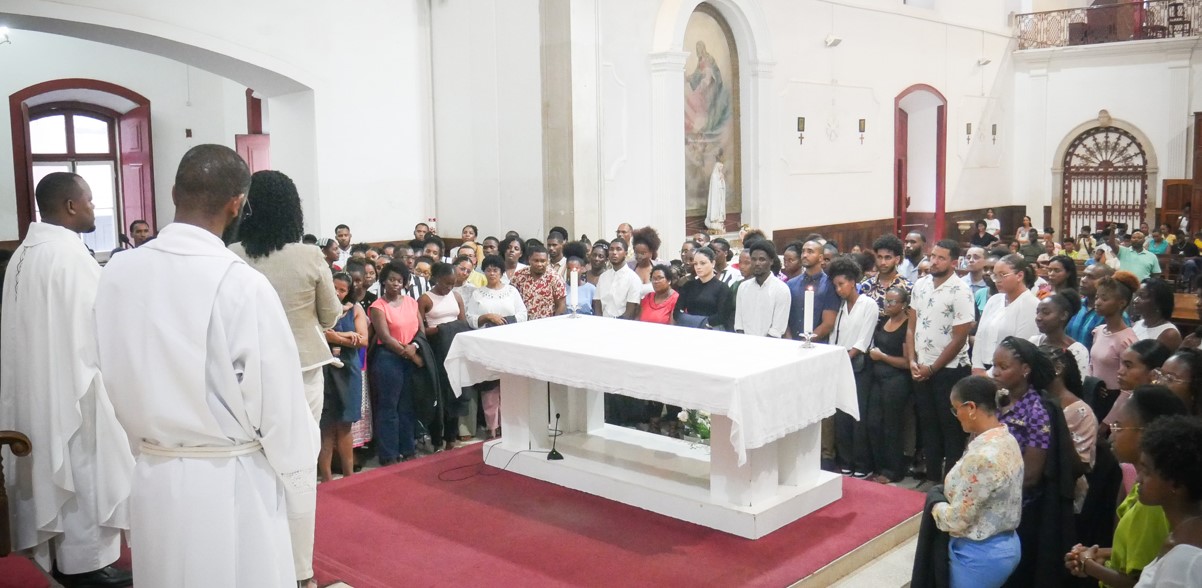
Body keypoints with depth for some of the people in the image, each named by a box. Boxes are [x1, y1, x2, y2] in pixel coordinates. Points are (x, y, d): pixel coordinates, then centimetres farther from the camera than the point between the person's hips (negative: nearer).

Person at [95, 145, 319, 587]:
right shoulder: (242, 283, -19)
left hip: (153, 474, 5)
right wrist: (299, 487, -3)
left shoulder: (117, 272, -4)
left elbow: (115, 378, 5)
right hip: (233, 480, -5)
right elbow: (278, 404, -16)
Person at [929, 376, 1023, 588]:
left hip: (979, 554, -9)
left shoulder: (982, 456, -29)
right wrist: (947, 494, 2)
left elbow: (957, 519, -23)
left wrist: (936, 505, -5)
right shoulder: (1006, 439, 0)